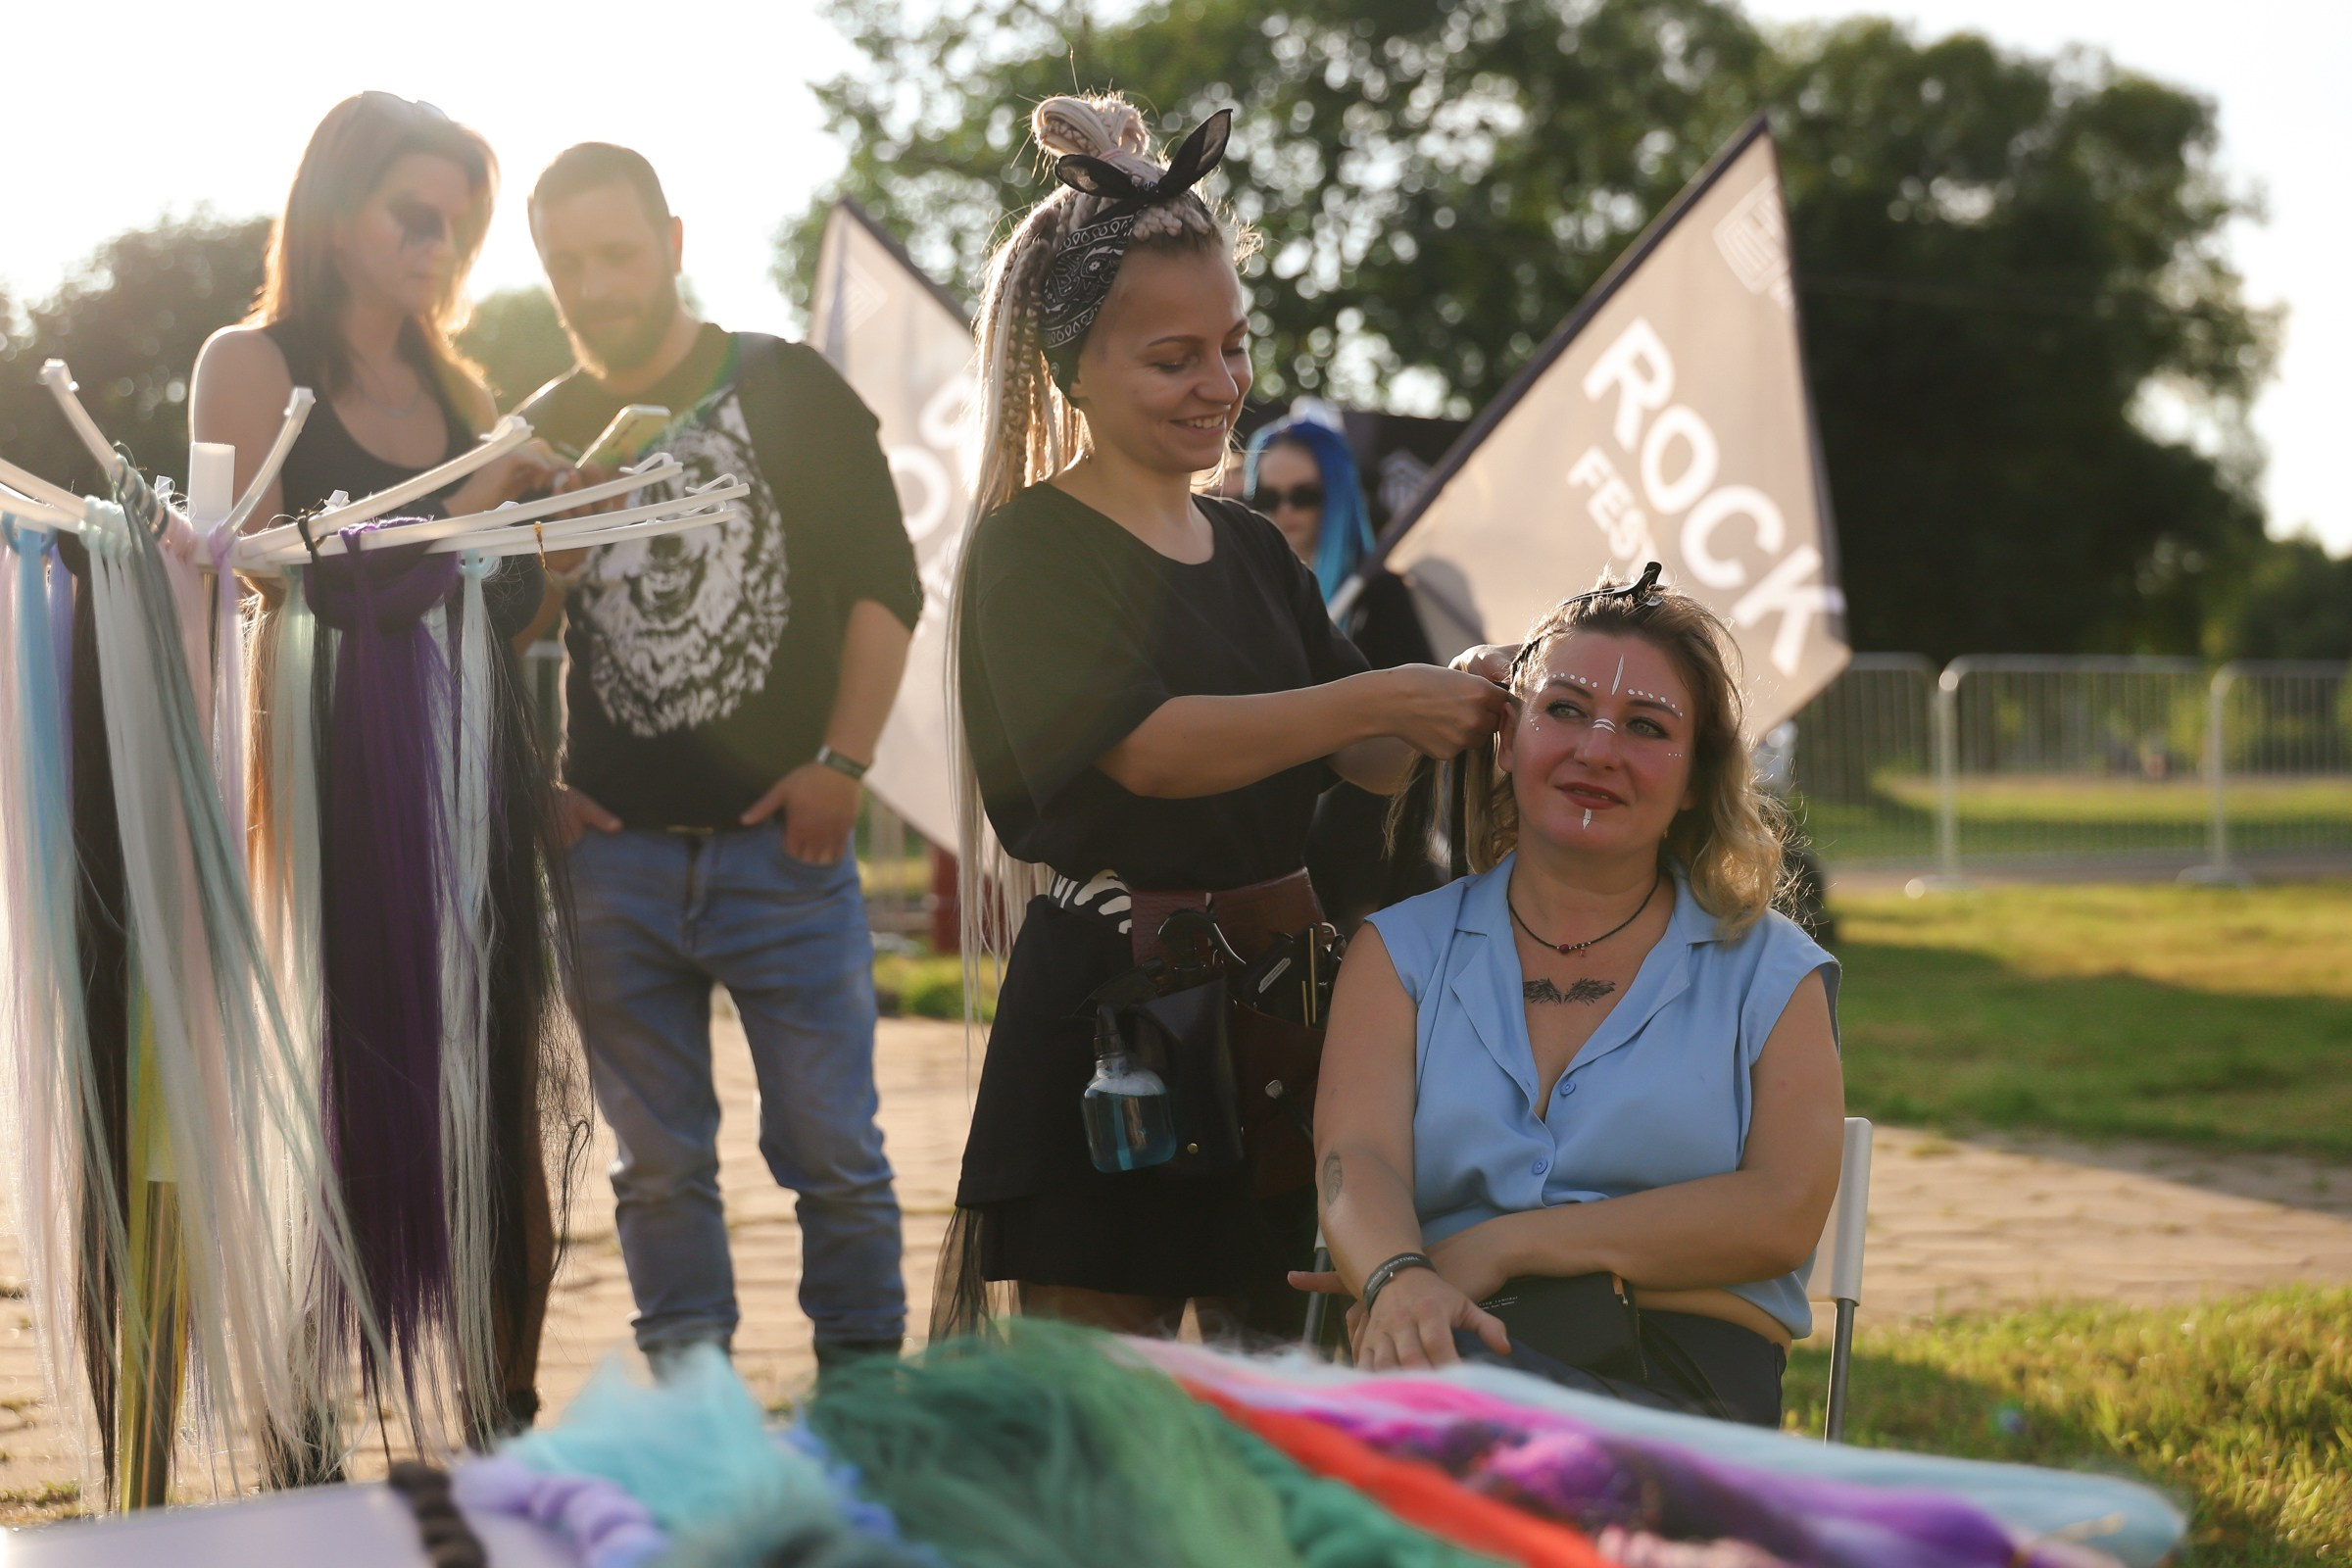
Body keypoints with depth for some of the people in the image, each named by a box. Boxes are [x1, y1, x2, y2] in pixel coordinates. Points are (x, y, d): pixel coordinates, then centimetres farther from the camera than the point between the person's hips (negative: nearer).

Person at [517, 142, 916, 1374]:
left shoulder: (789, 392, 2)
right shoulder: (539, 435, 10)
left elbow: (885, 587, 2)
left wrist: (841, 764, -7)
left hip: (782, 845, -3)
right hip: (616, 858, 3)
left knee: (833, 1150, -2)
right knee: (658, 1166, 7)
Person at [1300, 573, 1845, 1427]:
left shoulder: (1769, 970, 16)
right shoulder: (1402, 948, 18)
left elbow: (1784, 1212, 0)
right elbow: (1356, 1160, 1)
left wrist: (1503, 1247, -10)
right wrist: (1400, 1281, -26)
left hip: (1679, 1373, -1)